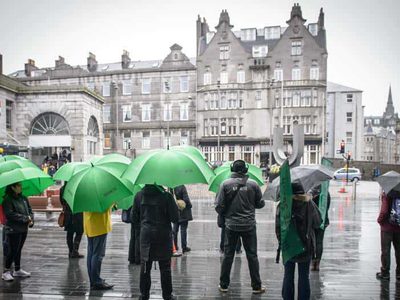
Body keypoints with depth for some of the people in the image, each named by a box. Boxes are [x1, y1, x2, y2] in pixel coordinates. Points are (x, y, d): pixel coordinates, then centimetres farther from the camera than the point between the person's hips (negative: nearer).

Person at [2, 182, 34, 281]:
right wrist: (25, 218, -19)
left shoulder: (23, 198, 8)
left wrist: (31, 219, -6)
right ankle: (6, 272, 11)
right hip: (13, 230, -7)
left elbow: (29, 210, 12)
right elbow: (9, 214, -19)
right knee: (12, 250, -3)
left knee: (18, 250, 16)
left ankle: (17, 270, 26)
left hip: (23, 229, 7)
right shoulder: (8, 199, -12)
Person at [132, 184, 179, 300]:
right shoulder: (166, 196, -14)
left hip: (145, 235, 2)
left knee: (145, 267, 13)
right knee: (165, 268, 10)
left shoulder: (139, 195, -3)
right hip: (163, 235, -2)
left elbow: (134, 218, 4)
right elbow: (175, 218, -11)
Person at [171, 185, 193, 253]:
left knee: (175, 229, 15)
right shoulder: (182, 187, -19)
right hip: (183, 212, -5)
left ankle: (174, 246, 23)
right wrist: (190, 205, -2)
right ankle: (184, 247, 10)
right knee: (183, 230, 4)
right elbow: (186, 199, -20)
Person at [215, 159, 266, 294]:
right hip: (249, 225, 0)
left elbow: (219, 206, -9)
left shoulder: (225, 184, -8)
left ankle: (224, 285, 19)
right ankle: (257, 286, 19)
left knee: (228, 255, 11)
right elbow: (260, 204, 2)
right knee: (252, 255, 11)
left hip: (231, 225, 0)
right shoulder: (253, 184, -5)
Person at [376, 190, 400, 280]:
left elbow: (384, 211, -21)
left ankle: (385, 273, 13)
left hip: (387, 226, -4)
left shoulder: (387, 194, -17)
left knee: (385, 250, 6)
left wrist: (380, 220, -4)